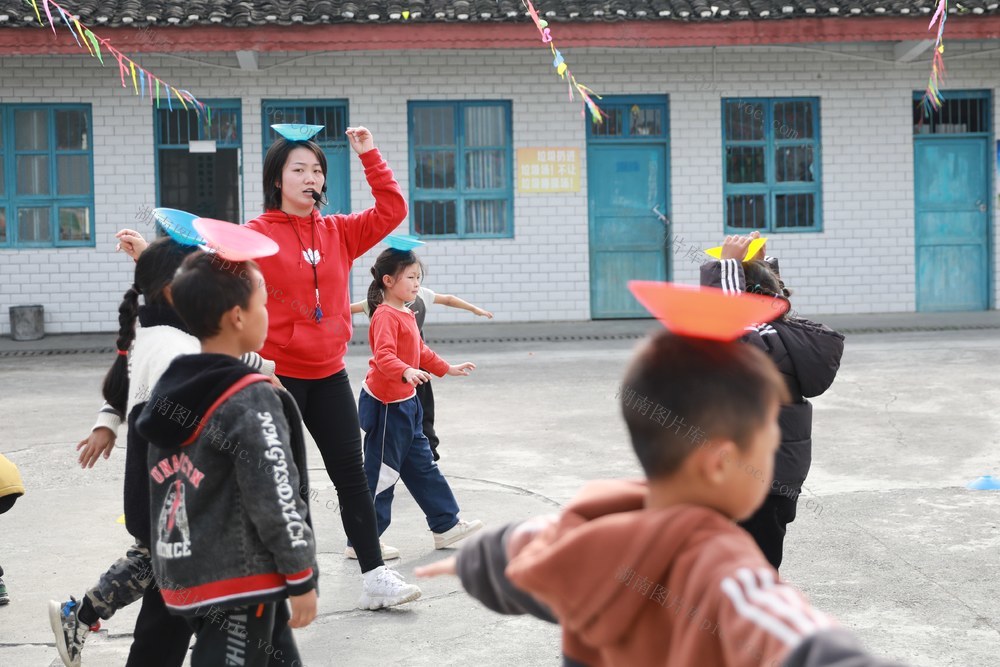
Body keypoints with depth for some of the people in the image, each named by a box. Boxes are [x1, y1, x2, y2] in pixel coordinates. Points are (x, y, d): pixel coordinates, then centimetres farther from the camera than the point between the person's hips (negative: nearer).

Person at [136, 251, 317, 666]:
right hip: (239, 579, -9)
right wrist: (302, 578, -10)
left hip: (183, 574, 9)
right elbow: (276, 500, -16)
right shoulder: (251, 402, -17)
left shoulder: (169, 389, 7)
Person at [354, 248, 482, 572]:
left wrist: (448, 369, 30)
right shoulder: (385, 315, -18)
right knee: (380, 472, -2)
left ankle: (446, 526, 26)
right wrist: (407, 372, -48)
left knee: (422, 466, 16)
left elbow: (420, 351, 25)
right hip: (386, 405, -10)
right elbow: (383, 356, -32)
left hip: (405, 403, 10)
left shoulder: (406, 314, 13)